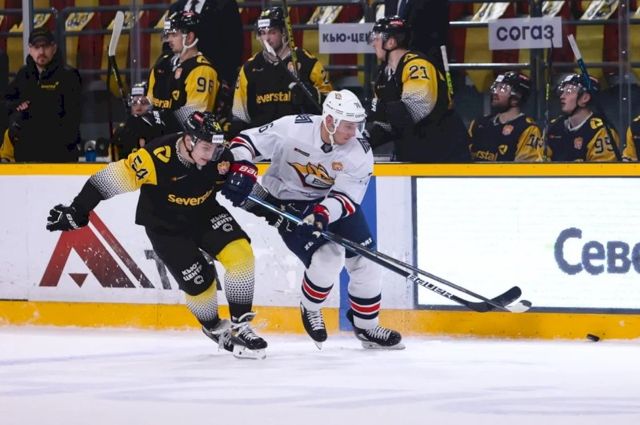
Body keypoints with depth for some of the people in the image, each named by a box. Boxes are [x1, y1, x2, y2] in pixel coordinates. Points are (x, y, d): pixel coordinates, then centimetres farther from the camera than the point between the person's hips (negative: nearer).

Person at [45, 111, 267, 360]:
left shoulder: (218, 157, -19)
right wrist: (77, 212, -26)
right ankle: (214, 329, 22)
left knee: (239, 252, -17)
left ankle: (239, 326, -5)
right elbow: (113, 179, -27)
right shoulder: (158, 157, -33)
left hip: (204, 214, 4)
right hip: (166, 227, -4)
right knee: (199, 282, -10)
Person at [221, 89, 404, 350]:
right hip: (287, 202, -4)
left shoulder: (360, 152, -19)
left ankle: (367, 327, 21)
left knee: (364, 260, 1)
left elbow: (347, 196, -23)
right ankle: (310, 310, 8)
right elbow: (246, 141, -17)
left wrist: (323, 214, -41)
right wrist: (241, 170, -33)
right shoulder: (291, 129, -26)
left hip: (332, 203, 4)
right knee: (327, 258, -22)